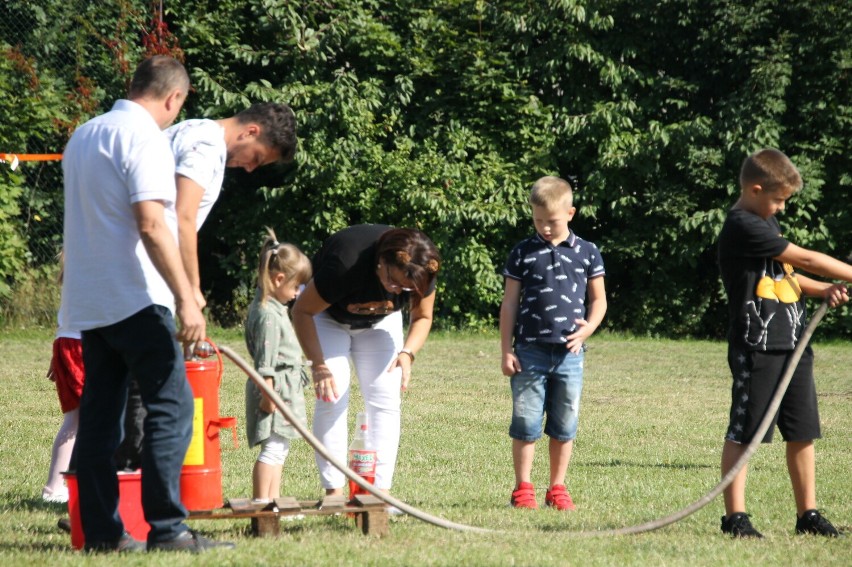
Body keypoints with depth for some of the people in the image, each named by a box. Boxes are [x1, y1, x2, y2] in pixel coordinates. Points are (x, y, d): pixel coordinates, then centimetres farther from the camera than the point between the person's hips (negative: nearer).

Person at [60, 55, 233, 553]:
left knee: (100, 416, 8)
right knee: (171, 406, -6)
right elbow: (152, 225, -20)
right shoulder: (145, 137, -11)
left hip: (88, 301, 9)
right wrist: (187, 298, -21)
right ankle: (166, 526, -10)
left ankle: (101, 530, 8)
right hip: (135, 300, -9)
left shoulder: (83, 135, 16)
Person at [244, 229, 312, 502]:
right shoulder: (268, 315, -18)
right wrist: (268, 394, -22)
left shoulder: (275, 308, 15)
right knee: (273, 448, -11)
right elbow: (265, 361, -21)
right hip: (276, 388, -11)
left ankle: (273, 500, 18)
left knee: (279, 448, 13)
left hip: (285, 387, 11)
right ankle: (261, 502, -11)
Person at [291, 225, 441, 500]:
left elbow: (422, 317, -8)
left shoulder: (421, 273, -29)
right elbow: (303, 311, -26)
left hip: (380, 321, 4)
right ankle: (334, 492, -10)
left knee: (386, 400, -8)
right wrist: (318, 365, -33)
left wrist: (407, 353, -28)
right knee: (332, 399, -15)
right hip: (327, 314, -4)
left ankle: (381, 490, -6)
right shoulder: (345, 264, -41)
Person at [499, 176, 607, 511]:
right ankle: (523, 489, 7)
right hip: (529, 352, -1)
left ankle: (557, 488, 15)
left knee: (564, 426, 6)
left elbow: (598, 299, 12)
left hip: (569, 354, 1)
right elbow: (509, 304, 6)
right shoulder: (523, 253, 5)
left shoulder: (587, 253, 7)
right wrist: (506, 350, 1)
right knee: (526, 423, -1)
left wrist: (588, 327, -9)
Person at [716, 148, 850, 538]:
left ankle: (808, 513, 16)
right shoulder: (742, 228, -14)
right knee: (743, 432, -3)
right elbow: (804, 259, -14)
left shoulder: (767, 223, 18)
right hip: (756, 347, -9)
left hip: (793, 344, 9)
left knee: (802, 432, 10)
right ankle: (735, 516, 1)